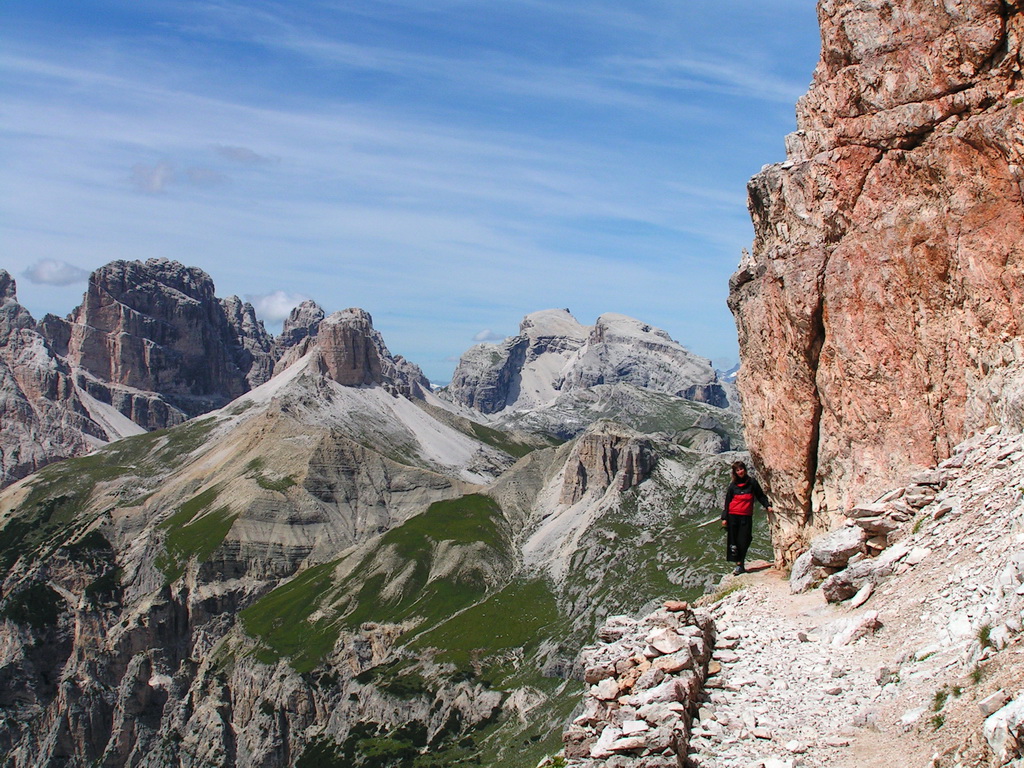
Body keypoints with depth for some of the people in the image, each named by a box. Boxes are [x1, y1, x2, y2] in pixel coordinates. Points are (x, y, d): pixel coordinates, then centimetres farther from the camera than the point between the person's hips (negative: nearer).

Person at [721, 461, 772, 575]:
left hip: (746, 517, -1)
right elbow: (727, 502, 11)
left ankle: (740, 565, 3)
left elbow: (760, 496, 10)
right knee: (733, 541, -2)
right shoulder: (733, 485, 9)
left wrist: (767, 505, -6)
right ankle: (739, 564, 4)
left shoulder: (752, 482, 5)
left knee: (743, 541, -5)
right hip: (733, 516, 2)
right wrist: (724, 518, 6)